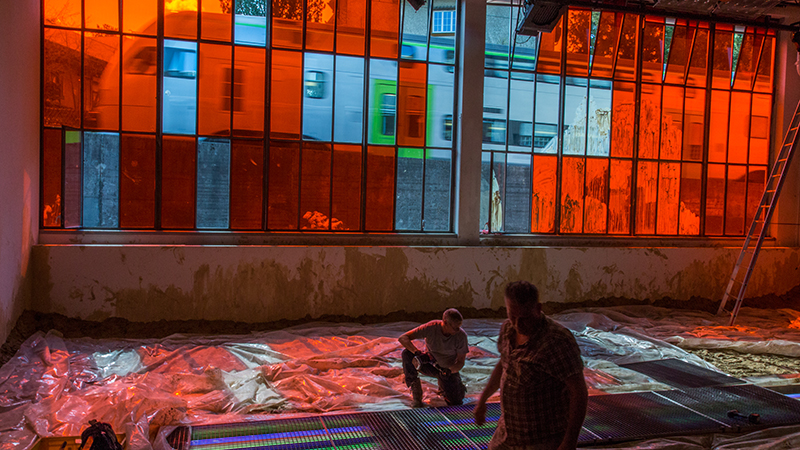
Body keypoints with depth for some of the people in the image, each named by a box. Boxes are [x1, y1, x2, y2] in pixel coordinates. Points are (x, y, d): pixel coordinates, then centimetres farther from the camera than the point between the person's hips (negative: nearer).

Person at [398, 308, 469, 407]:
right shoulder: (431, 327, -26)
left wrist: (449, 371, -35)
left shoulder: (461, 335, -23)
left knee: (456, 402, -16)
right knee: (407, 353, -28)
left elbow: (461, 362, -13)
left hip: (449, 369, 1)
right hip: (430, 364, 0)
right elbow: (403, 338, -27)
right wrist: (418, 353, -42)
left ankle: (443, 386, 21)